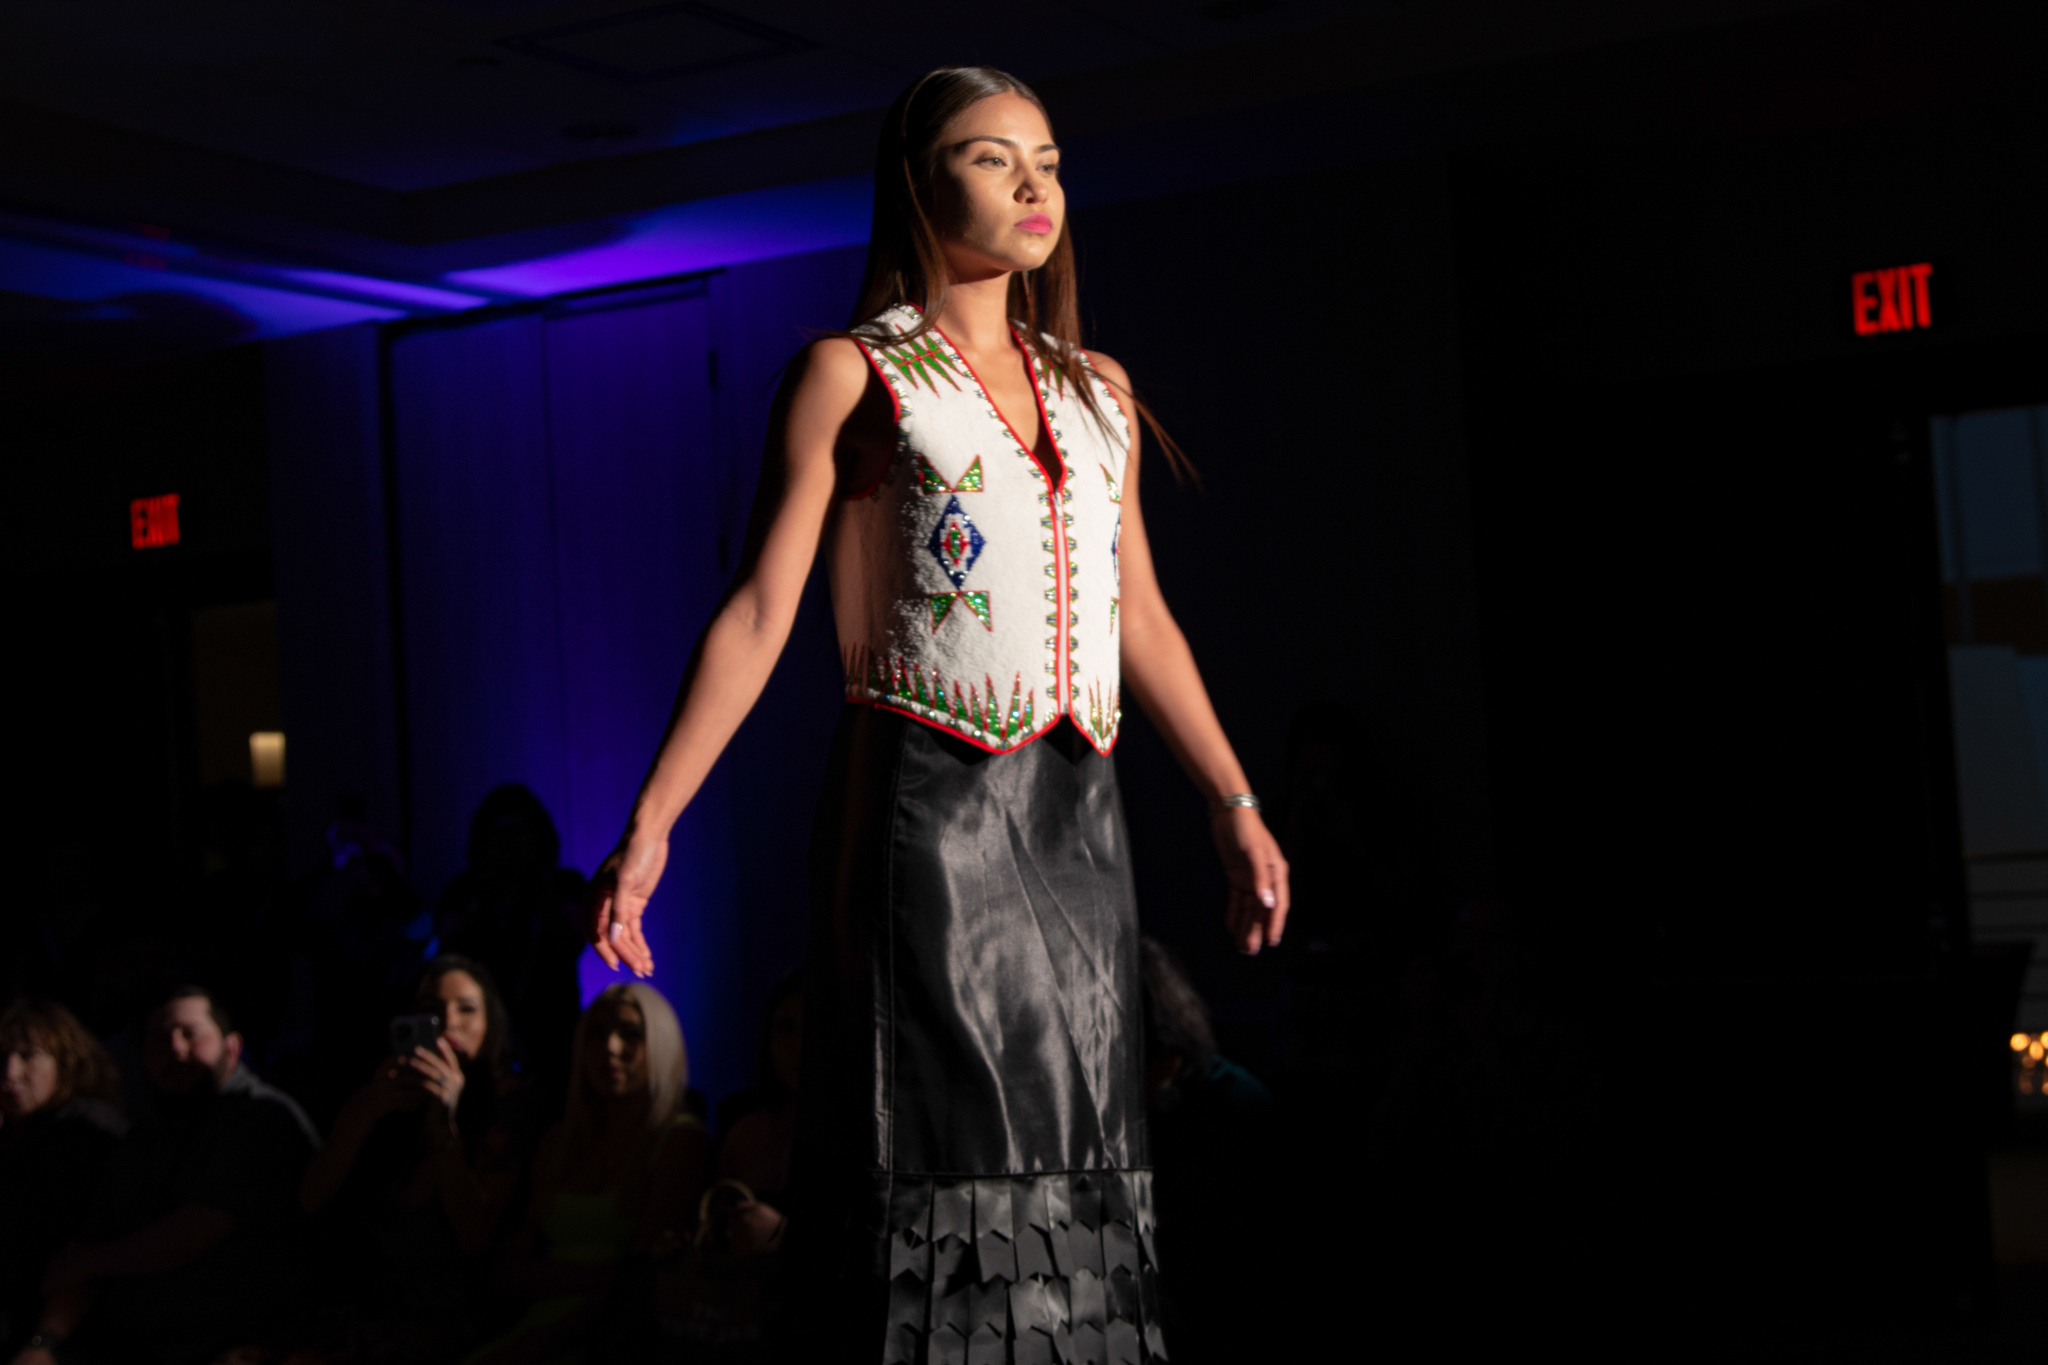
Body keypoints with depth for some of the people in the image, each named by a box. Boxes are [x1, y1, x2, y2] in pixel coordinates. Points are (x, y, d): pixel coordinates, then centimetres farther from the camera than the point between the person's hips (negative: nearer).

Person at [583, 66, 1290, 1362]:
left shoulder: (1098, 389, 15)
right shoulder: (849, 376, 0)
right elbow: (758, 613, -4)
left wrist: (1235, 805, 18)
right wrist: (650, 823, -12)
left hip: (1077, 819, 5)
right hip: (928, 815, -5)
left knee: (1073, 1159, 7)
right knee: (946, 1153, -3)